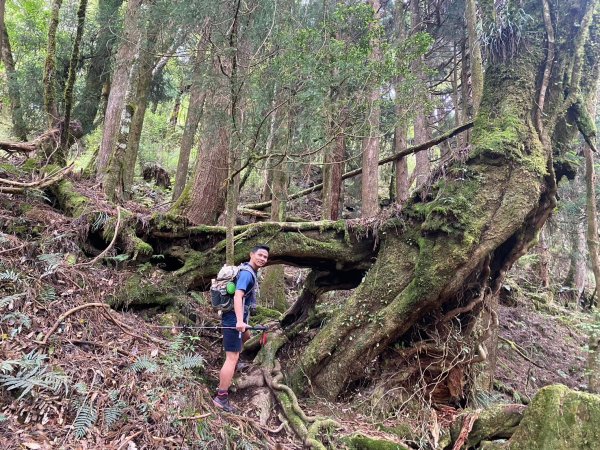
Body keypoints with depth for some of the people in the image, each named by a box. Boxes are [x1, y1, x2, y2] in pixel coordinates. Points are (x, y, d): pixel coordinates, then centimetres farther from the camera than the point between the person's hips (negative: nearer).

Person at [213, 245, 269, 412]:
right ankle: (221, 398, -7)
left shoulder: (249, 272, 13)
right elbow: (238, 296, -33)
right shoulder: (247, 273, -19)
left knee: (246, 337, 34)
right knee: (232, 358, -10)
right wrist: (240, 321, -45)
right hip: (234, 319, -10)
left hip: (236, 317, 11)